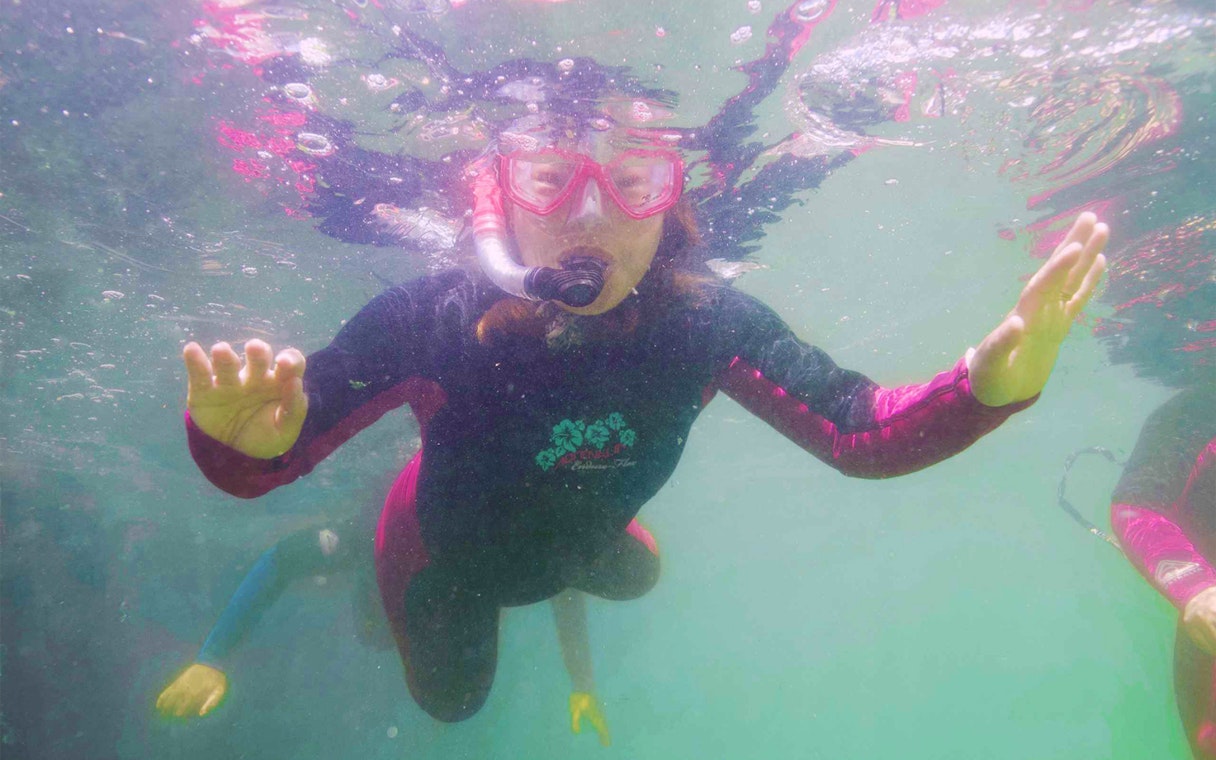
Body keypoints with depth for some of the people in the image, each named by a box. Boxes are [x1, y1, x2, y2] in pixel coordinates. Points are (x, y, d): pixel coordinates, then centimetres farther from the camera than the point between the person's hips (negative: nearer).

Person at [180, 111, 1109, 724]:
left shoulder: (705, 324, -34)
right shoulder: (432, 322, -41)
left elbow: (863, 434, -31)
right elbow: (261, 465, -36)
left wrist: (992, 382, -50)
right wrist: (236, 430, -61)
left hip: (571, 537, 3)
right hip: (443, 549, -2)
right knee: (451, 703, 26)